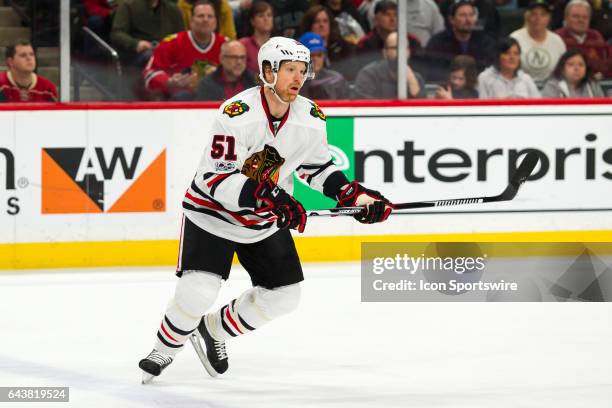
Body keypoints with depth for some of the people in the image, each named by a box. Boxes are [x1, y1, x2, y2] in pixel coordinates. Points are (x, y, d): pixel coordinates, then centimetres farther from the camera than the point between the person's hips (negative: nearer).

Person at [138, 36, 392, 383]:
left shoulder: (311, 120, -9)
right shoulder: (237, 115, -28)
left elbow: (318, 166, 8)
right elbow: (215, 179, -31)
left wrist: (354, 195, -6)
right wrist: (266, 196, -42)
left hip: (266, 222, 6)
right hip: (213, 211, -6)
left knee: (283, 295, 5)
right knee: (198, 291, -19)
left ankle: (213, 330, 27)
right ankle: (165, 349, 9)